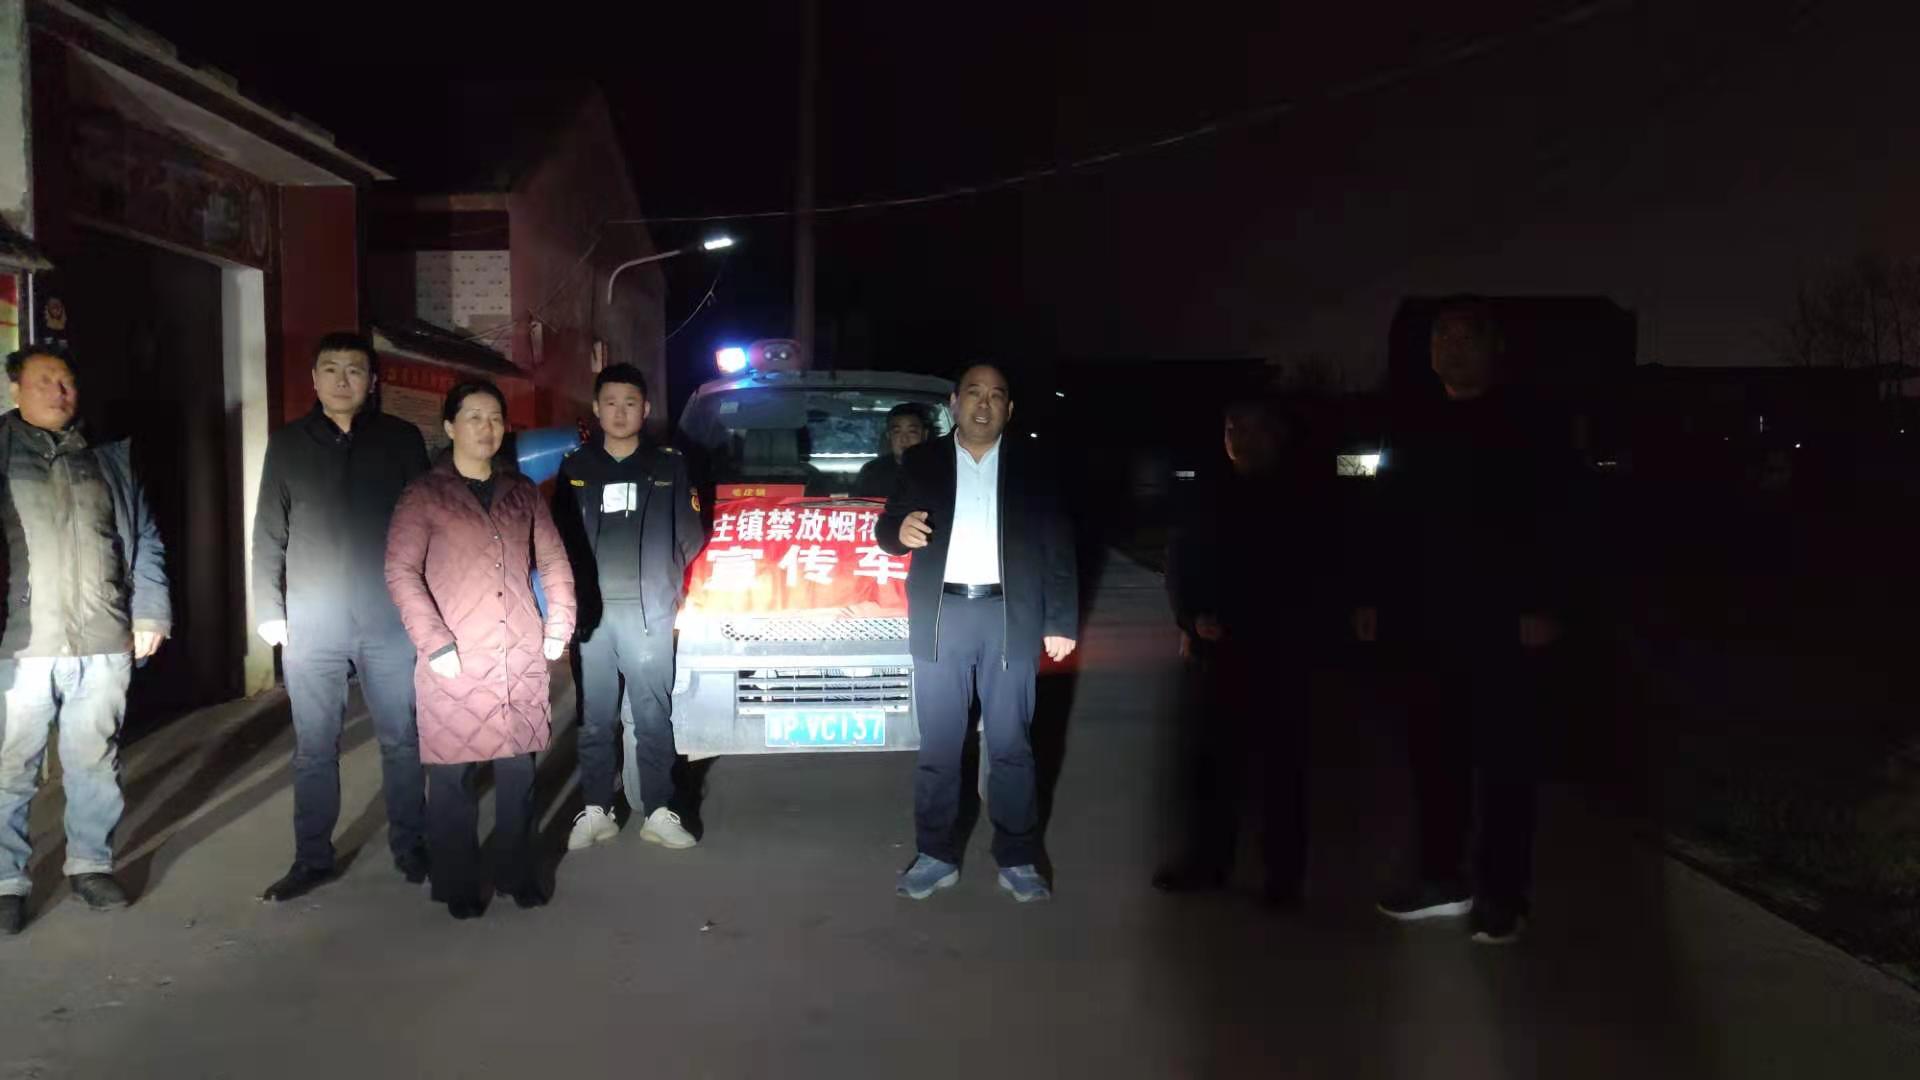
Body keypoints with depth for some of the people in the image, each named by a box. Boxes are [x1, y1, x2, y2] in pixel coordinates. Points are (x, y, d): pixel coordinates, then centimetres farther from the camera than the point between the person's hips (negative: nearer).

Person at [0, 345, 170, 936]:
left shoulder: (109, 459, 14)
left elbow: (144, 541, 14)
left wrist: (149, 613, 6)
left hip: (104, 642, 2)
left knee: (96, 763, 10)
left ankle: (91, 862, 22)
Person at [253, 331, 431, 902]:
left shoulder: (401, 439, 4)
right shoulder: (287, 444, 7)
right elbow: (269, 533, 7)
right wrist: (269, 610, 1)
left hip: (390, 619, -1)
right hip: (312, 623, 1)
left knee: (402, 741, 7)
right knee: (314, 748, 7)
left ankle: (410, 847, 20)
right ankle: (312, 857, 19)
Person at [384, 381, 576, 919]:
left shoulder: (523, 493, 12)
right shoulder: (424, 495, 0)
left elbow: (554, 563, 15)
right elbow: (401, 573, -7)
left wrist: (558, 629, 4)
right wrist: (436, 645, -14)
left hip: (522, 658, 4)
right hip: (455, 662, -3)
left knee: (518, 770, 8)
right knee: (455, 776, 1)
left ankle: (518, 873, 21)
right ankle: (458, 885, 15)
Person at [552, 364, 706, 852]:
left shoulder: (669, 465, 7)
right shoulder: (574, 468, 10)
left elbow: (690, 536, 7)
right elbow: (559, 538, 10)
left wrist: (673, 589, 5)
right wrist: (568, 597, 4)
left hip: (649, 610, -1)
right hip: (591, 611, 1)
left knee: (654, 716, 1)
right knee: (595, 718, 6)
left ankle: (658, 813, 9)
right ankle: (596, 811, 15)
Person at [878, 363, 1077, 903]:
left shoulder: (1031, 468, 6)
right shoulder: (921, 462, 8)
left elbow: (1058, 549, 6)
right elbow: (886, 530, 6)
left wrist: (1061, 621, 0)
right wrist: (899, 530, -18)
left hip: (1009, 616, 0)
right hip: (940, 616, 1)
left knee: (1011, 746, 6)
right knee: (938, 746, 7)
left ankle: (1018, 860, 17)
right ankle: (936, 856, 18)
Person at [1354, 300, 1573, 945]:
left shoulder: (1526, 425, -1)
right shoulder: (1416, 431, 15)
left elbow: (1553, 524, -8)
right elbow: (1391, 523, 16)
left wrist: (1544, 605, -17)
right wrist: (1376, 599, 11)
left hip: (1503, 621, -5)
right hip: (1429, 620, 6)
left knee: (1504, 757, 0)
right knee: (1434, 749, 9)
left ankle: (1501, 895, 7)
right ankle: (1444, 876, 20)